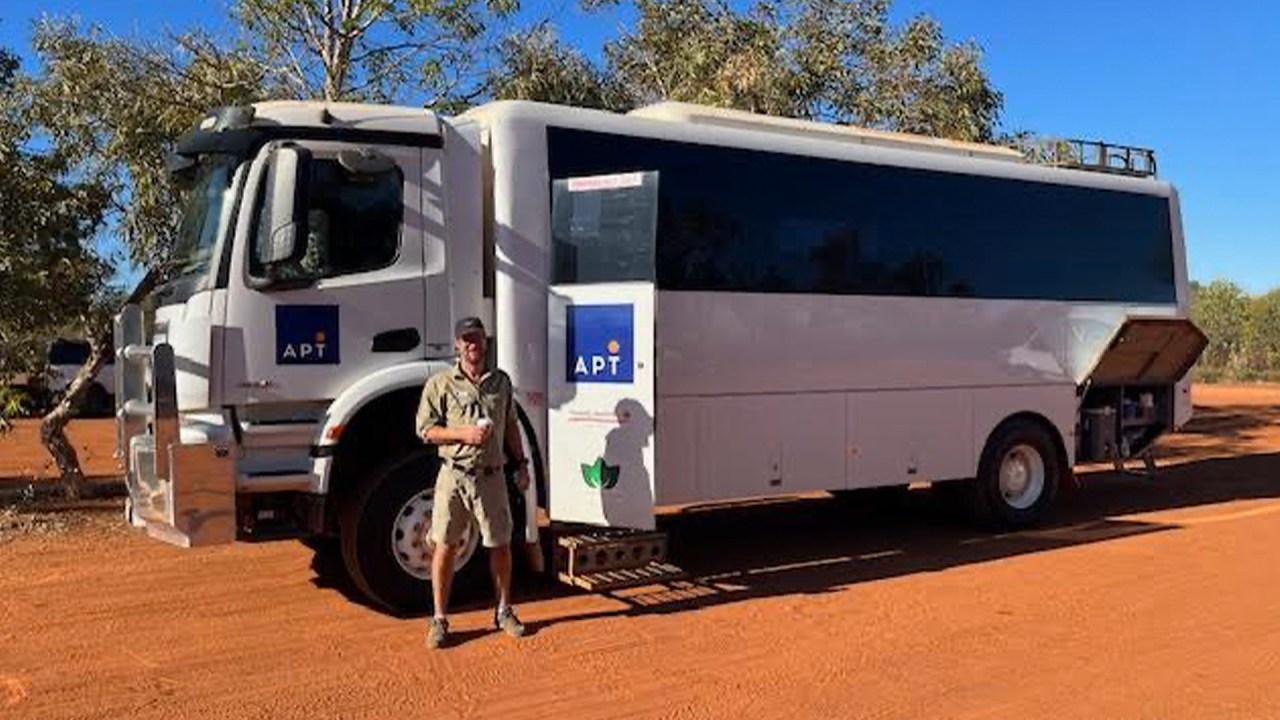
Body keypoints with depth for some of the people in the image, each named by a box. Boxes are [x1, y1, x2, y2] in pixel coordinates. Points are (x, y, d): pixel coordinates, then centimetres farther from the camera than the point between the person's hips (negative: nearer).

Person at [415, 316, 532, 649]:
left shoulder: (501, 381, 11)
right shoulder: (440, 383, 0)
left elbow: (511, 427, 18)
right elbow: (425, 429, -3)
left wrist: (521, 463, 13)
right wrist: (463, 434, -15)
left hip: (491, 475, 3)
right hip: (454, 475, -2)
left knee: (500, 545, 8)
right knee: (445, 546, 0)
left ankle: (504, 612, 24)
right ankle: (440, 619, 11)